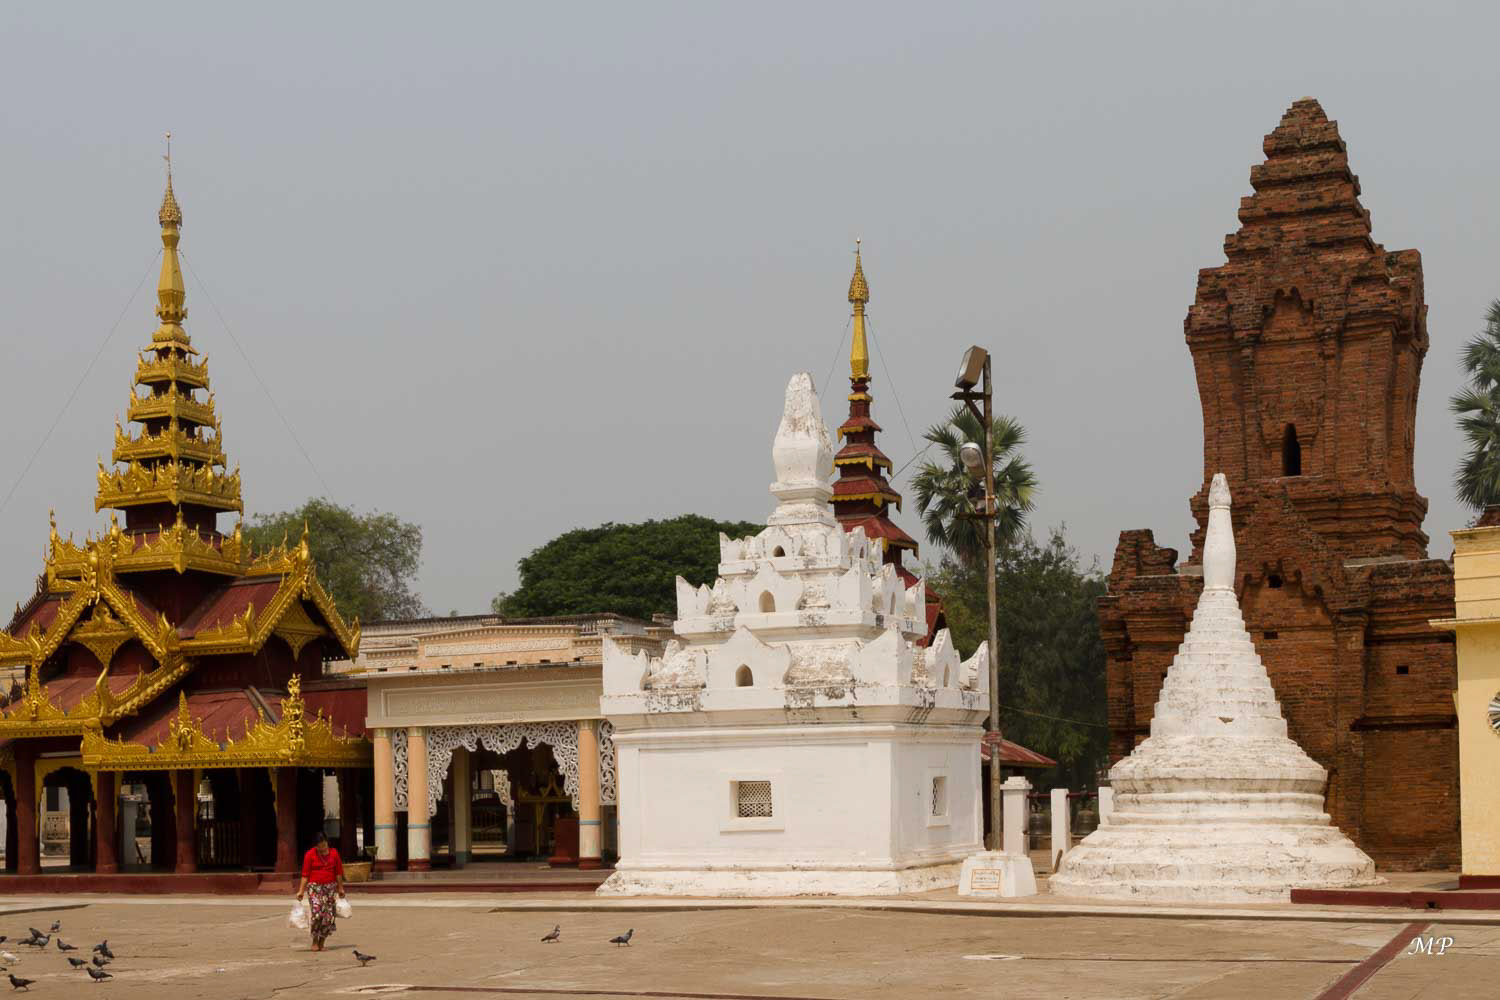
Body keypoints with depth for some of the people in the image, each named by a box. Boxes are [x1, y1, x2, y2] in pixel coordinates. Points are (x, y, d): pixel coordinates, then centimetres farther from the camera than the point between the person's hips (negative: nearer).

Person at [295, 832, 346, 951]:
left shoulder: (334, 853, 6)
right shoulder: (310, 854, -2)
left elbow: (339, 873, 11)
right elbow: (305, 874, -2)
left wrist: (340, 888, 12)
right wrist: (301, 890, -7)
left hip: (330, 887, 3)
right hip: (314, 887, -3)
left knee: (328, 916, -2)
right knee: (316, 912, -18)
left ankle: (321, 942, 11)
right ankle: (315, 941, -1)